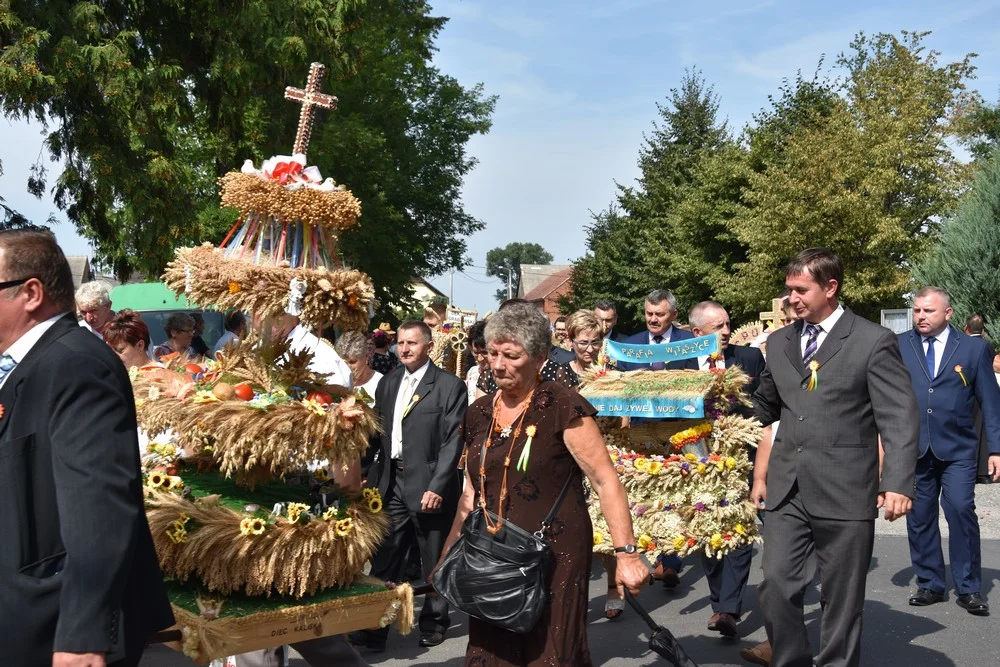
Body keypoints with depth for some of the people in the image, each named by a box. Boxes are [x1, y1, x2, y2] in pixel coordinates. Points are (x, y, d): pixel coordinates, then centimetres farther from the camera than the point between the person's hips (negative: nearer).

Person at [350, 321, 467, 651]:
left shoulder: (450, 386, -7)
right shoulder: (387, 382, 11)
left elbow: (452, 441, -11)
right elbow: (376, 432, 14)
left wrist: (437, 487, -17)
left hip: (429, 484, -4)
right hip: (391, 482, 4)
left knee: (434, 561, 10)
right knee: (383, 559, 6)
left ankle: (434, 623, 27)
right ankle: (375, 627, 14)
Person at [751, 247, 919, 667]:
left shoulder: (874, 341, -4)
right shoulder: (779, 342, 11)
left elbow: (899, 419, -8)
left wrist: (898, 483, -19)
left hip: (844, 491, -4)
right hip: (786, 489, 4)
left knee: (841, 598, 8)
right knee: (776, 585, 1)